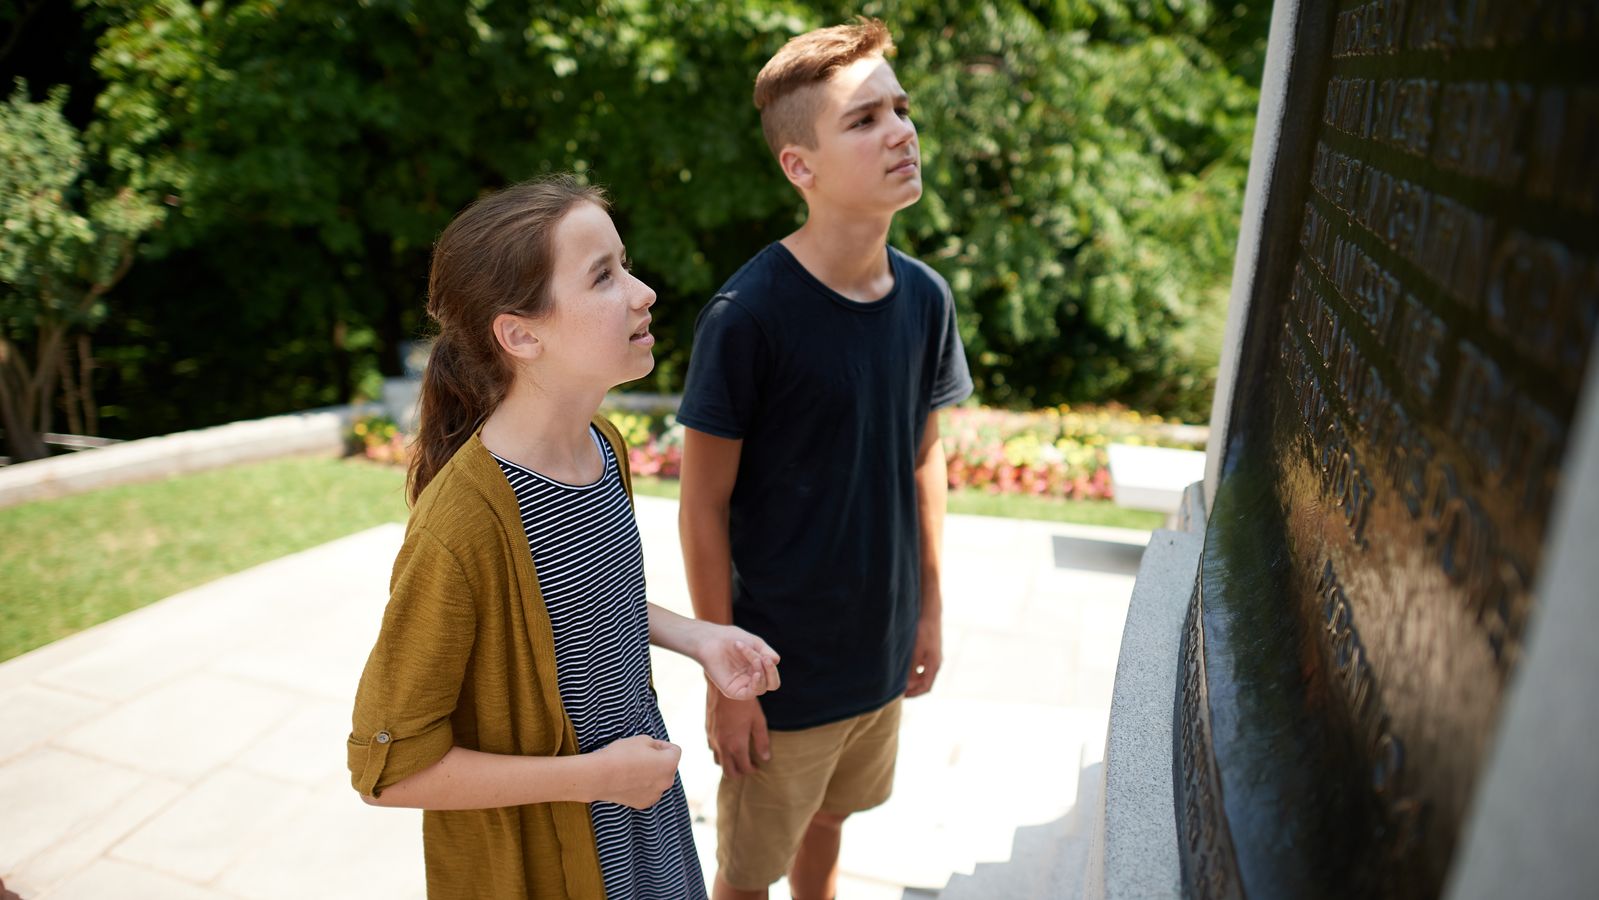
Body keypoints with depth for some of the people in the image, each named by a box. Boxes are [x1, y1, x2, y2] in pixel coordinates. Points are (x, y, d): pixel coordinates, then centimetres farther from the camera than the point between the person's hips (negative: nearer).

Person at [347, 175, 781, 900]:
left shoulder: (602, 442, -7)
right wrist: (591, 775, -20)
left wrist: (695, 637, -5)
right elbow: (389, 766, -22)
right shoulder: (460, 529, -30)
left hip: (641, 788, 6)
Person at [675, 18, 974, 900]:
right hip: (784, 668, -5)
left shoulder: (925, 298, -4)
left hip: (882, 654, 5)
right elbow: (703, 507, -15)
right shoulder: (746, 316, -22)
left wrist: (930, 607, 9)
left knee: (828, 827, 28)